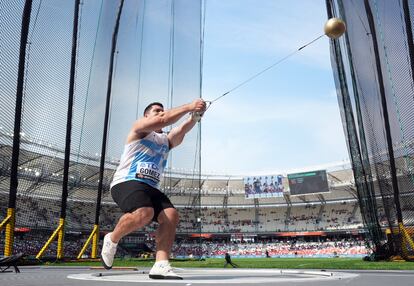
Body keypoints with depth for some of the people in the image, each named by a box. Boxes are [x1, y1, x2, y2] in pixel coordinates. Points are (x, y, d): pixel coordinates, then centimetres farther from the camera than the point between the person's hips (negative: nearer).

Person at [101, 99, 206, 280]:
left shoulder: (166, 140, 23)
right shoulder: (139, 127, 6)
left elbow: (182, 129, 2)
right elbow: (163, 120, -14)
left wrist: (195, 116, -16)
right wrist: (188, 107, -16)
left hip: (150, 187, 7)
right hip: (126, 182, -7)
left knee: (171, 216, -16)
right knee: (144, 213, -32)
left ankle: (161, 265, -17)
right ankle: (112, 240, -4)